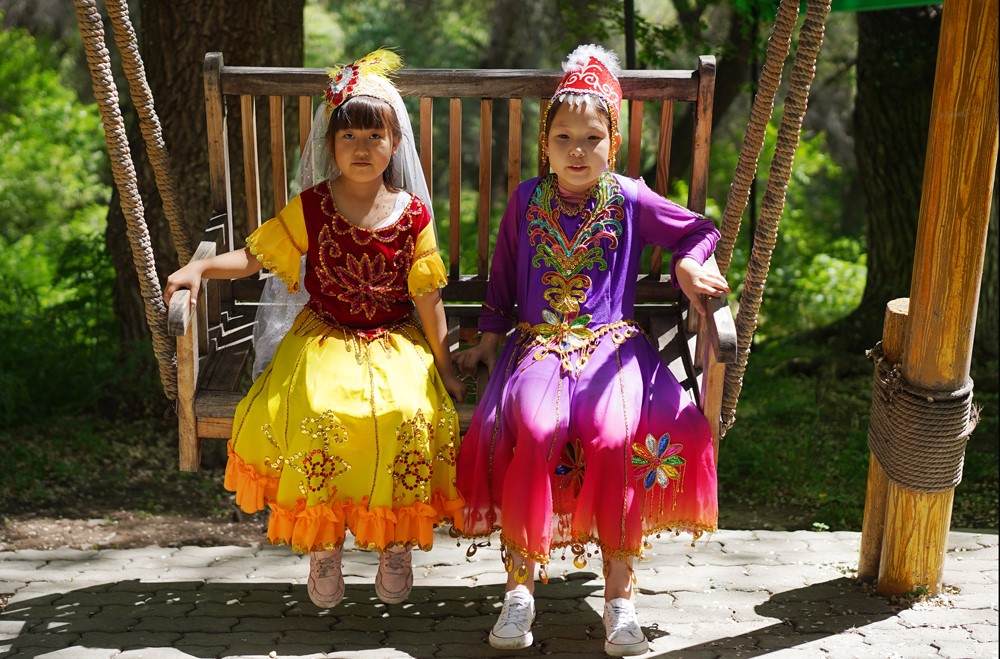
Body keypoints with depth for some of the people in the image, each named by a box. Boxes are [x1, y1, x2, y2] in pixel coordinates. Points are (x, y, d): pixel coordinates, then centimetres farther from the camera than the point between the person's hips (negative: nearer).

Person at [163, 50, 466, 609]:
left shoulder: (412, 212, -1)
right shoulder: (312, 207, 0)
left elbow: (427, 297, 1)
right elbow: (256, 255, 1)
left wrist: (444, 367, 1)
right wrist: (200, 268, -16)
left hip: (396, 343, 0)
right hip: (324, 338, 0)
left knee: (408, 416, -28)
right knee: (316, 414, -29)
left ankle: (397, 547, -5)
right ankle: (324, 546, -7)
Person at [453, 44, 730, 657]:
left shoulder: (630, 200, 6)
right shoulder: (527, 200, 9)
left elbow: (702, 229, 17)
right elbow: (503, 275, 19)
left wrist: (687, 266, -4)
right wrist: (488, 339, 13)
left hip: (612, 344, 0)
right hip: (538, 342, 1)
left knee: (614, 437, -30)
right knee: (535, 430, -31)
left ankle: (619, 590, -18)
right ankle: (522, 580, -20)